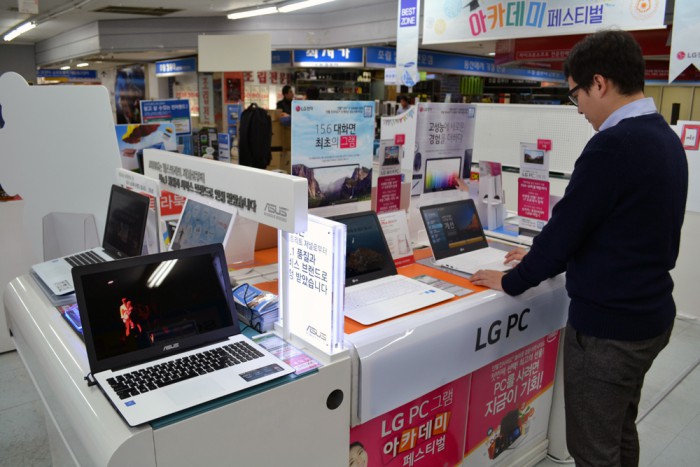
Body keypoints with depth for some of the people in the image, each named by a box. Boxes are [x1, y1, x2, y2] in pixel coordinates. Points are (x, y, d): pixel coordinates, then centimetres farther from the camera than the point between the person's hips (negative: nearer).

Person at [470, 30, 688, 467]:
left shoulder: (614, 145, -24)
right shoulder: (665, 137, 7)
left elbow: (566, 226, -20)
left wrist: (512, 281, -4)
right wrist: (547, 257, 17)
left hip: (608, 325, -9)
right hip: (649, 314, 10)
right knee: (620, 432, 25)